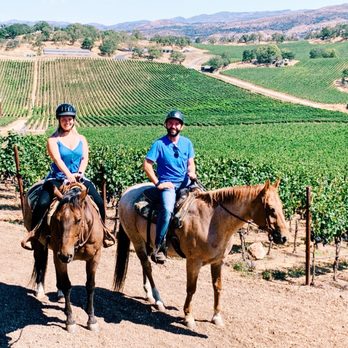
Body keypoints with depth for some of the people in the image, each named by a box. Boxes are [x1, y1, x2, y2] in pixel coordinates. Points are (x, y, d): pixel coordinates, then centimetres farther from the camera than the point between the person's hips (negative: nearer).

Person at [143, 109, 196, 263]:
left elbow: (191, 163, 15)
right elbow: (147, 165, -5)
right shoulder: (159, 144, -4)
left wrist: (192, 172, -8)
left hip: (185, 182, 5)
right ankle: (158, 247, -25)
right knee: (167, 209, -31)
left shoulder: (187, 143, 10)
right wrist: (157, 183, -11)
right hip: (167, 184, -5)